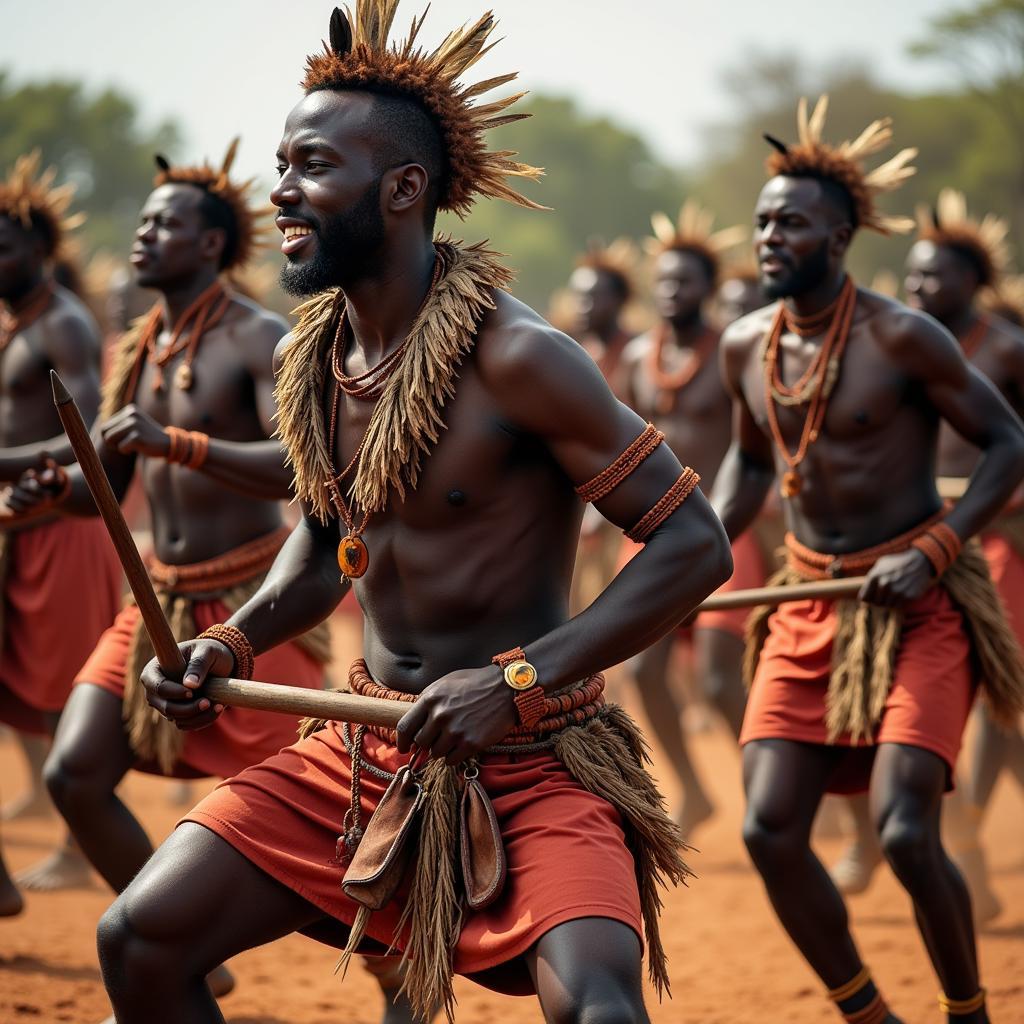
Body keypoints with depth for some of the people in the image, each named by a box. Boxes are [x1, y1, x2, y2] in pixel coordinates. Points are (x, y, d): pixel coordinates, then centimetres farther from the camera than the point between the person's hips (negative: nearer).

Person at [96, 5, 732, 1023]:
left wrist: (518, 681, -24)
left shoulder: (515, 359, -18)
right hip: (364, 752, 6)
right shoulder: (308, 362, 4)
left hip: (533, 764, -6)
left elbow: (693, 543, -18)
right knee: (140, 938, -4)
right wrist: (232, 644, 4)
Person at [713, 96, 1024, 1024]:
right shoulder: (746, 347, 5)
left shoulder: (901, 337, -13)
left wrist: (932, 550, -20)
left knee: (905, 833, -16)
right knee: (770, 830, -5)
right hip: (807, 606, 6)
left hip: (916, 607, -6)